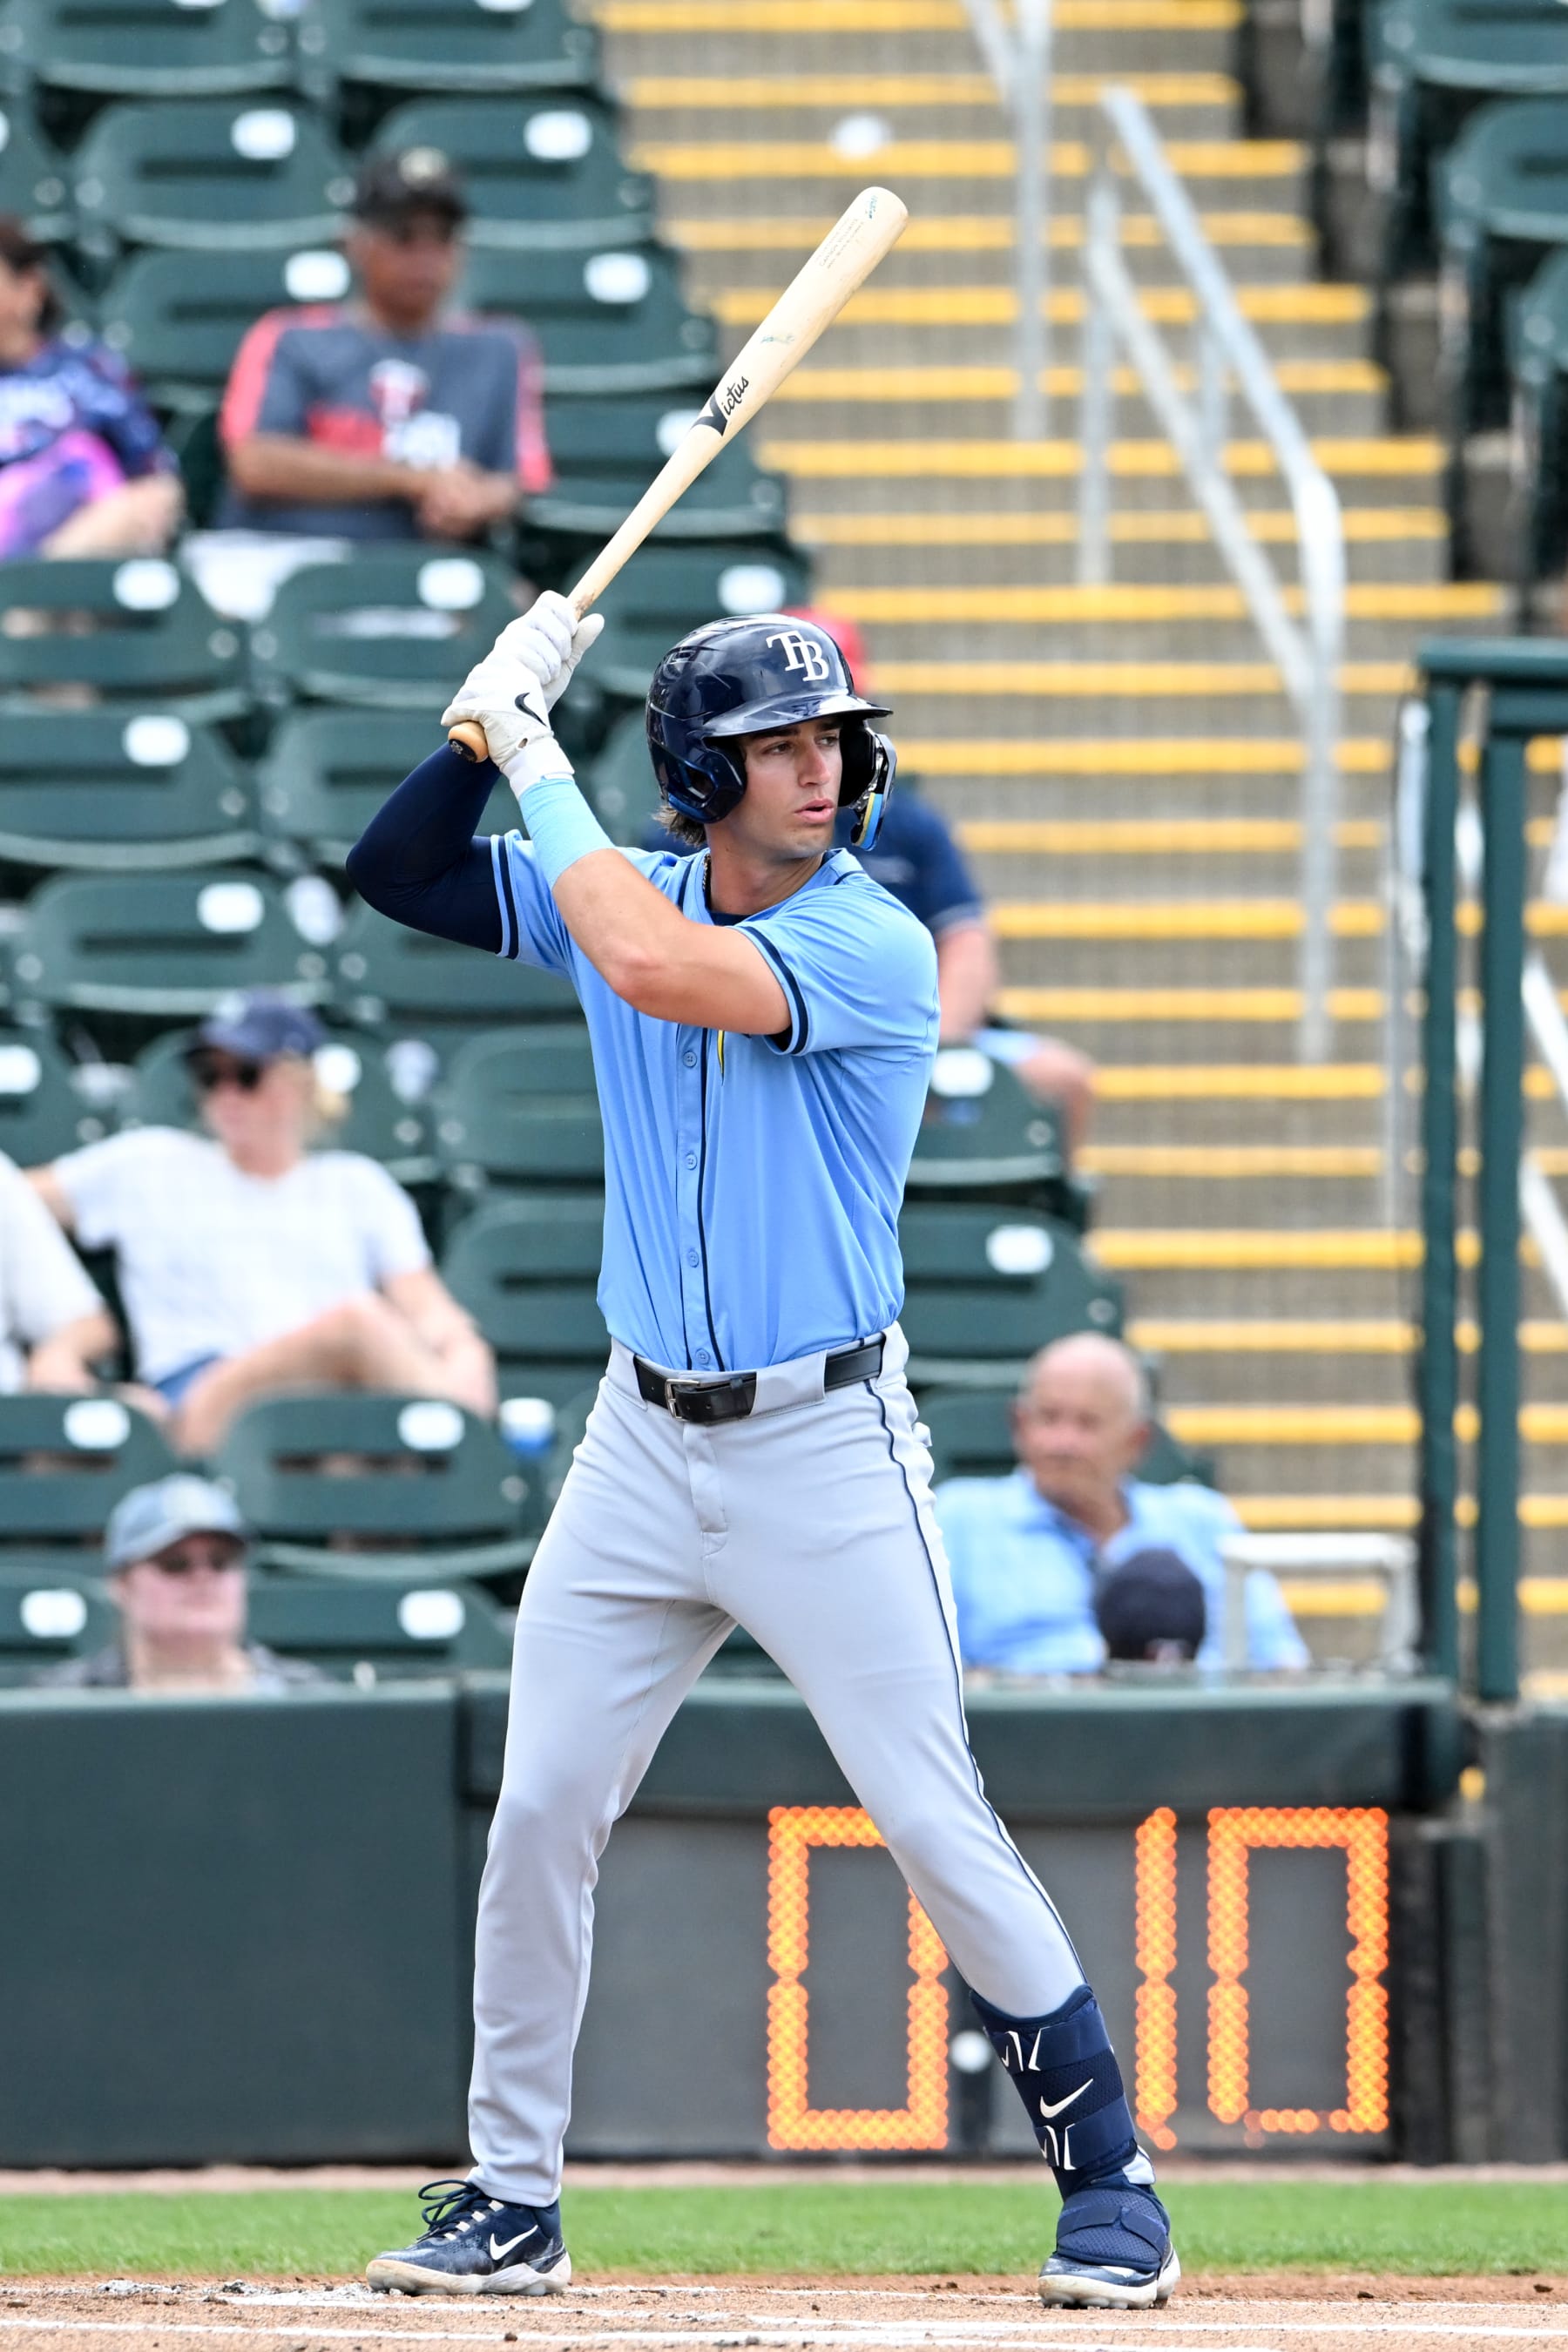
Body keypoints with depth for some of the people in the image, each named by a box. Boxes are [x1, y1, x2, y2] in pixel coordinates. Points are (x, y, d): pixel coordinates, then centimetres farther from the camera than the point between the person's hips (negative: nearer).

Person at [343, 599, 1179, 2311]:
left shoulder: (877, 946, -14)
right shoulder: (629, 892, 5)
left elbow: (658, 968, -29)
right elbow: (394, 873, 8)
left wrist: (546, 774, -17)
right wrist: (495, 723, -6)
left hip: (824, 1448, -5)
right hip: (644, 1444, 5)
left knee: (934, 1823, -6)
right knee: (539, 1816, 2)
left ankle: (1110, 2182, 4)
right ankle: (510, 2204, 13)